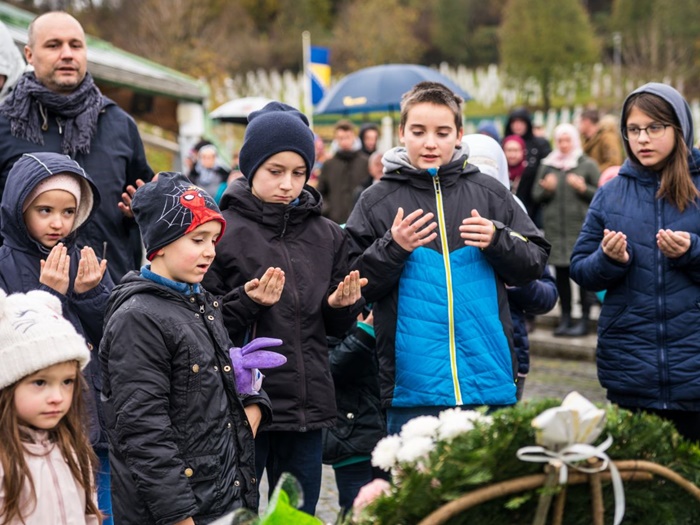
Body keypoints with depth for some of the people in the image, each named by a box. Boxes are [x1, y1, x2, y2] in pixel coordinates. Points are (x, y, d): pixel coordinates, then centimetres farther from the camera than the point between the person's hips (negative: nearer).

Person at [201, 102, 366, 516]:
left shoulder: (328, 236, 9)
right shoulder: (224, 232, -5)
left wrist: (342, 306, -5)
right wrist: (247, 302, -21)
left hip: (308, 404, 4)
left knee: (301, 512, 14)